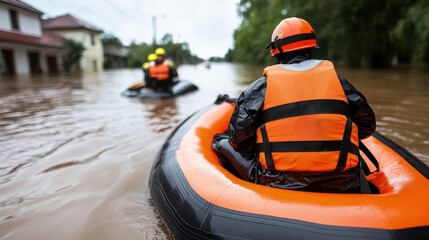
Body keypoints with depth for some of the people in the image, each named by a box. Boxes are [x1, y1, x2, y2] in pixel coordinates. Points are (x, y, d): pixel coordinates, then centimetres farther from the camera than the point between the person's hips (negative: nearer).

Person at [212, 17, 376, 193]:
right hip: (339, 186, 3)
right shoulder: (334, 77, 8)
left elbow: (238, 136, -5)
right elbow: (367, 124, 13)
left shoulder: (263, 84, -1)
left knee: (222, 144, 14)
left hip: (277, 184, -2)